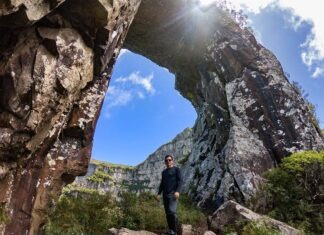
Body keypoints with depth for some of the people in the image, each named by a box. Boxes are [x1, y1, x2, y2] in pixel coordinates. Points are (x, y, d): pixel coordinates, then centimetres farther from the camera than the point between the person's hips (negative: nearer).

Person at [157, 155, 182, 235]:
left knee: (172, 211, -19)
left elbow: (180, 181, -5)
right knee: (167, 213, 5)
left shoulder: (176, 169, 4)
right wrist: (159, 193, 12)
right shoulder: (164, 172, 21)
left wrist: (177, 191, -19)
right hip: (165, 194, 6)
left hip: (173, 194, -6)